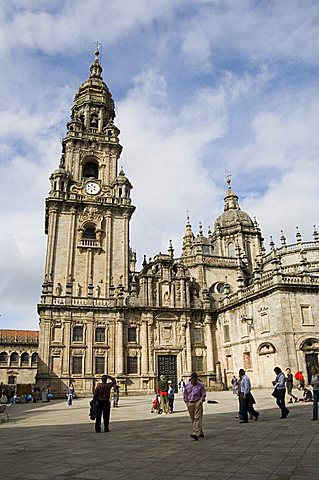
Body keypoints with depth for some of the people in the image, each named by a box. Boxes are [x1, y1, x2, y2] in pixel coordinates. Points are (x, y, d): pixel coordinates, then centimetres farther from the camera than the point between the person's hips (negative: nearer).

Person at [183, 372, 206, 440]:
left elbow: (203, 394, 3)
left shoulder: (200, 385, -3)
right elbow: (185, 395, 14)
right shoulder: (187, 385, 4)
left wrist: (201, 401, -8)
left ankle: (196, 434, -20)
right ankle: (200, 433, 24)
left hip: (198, 403, -4)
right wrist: (187, 402, 7)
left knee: (197, 418, -13)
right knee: (193, 419, 10)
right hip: (190, 404, 4)